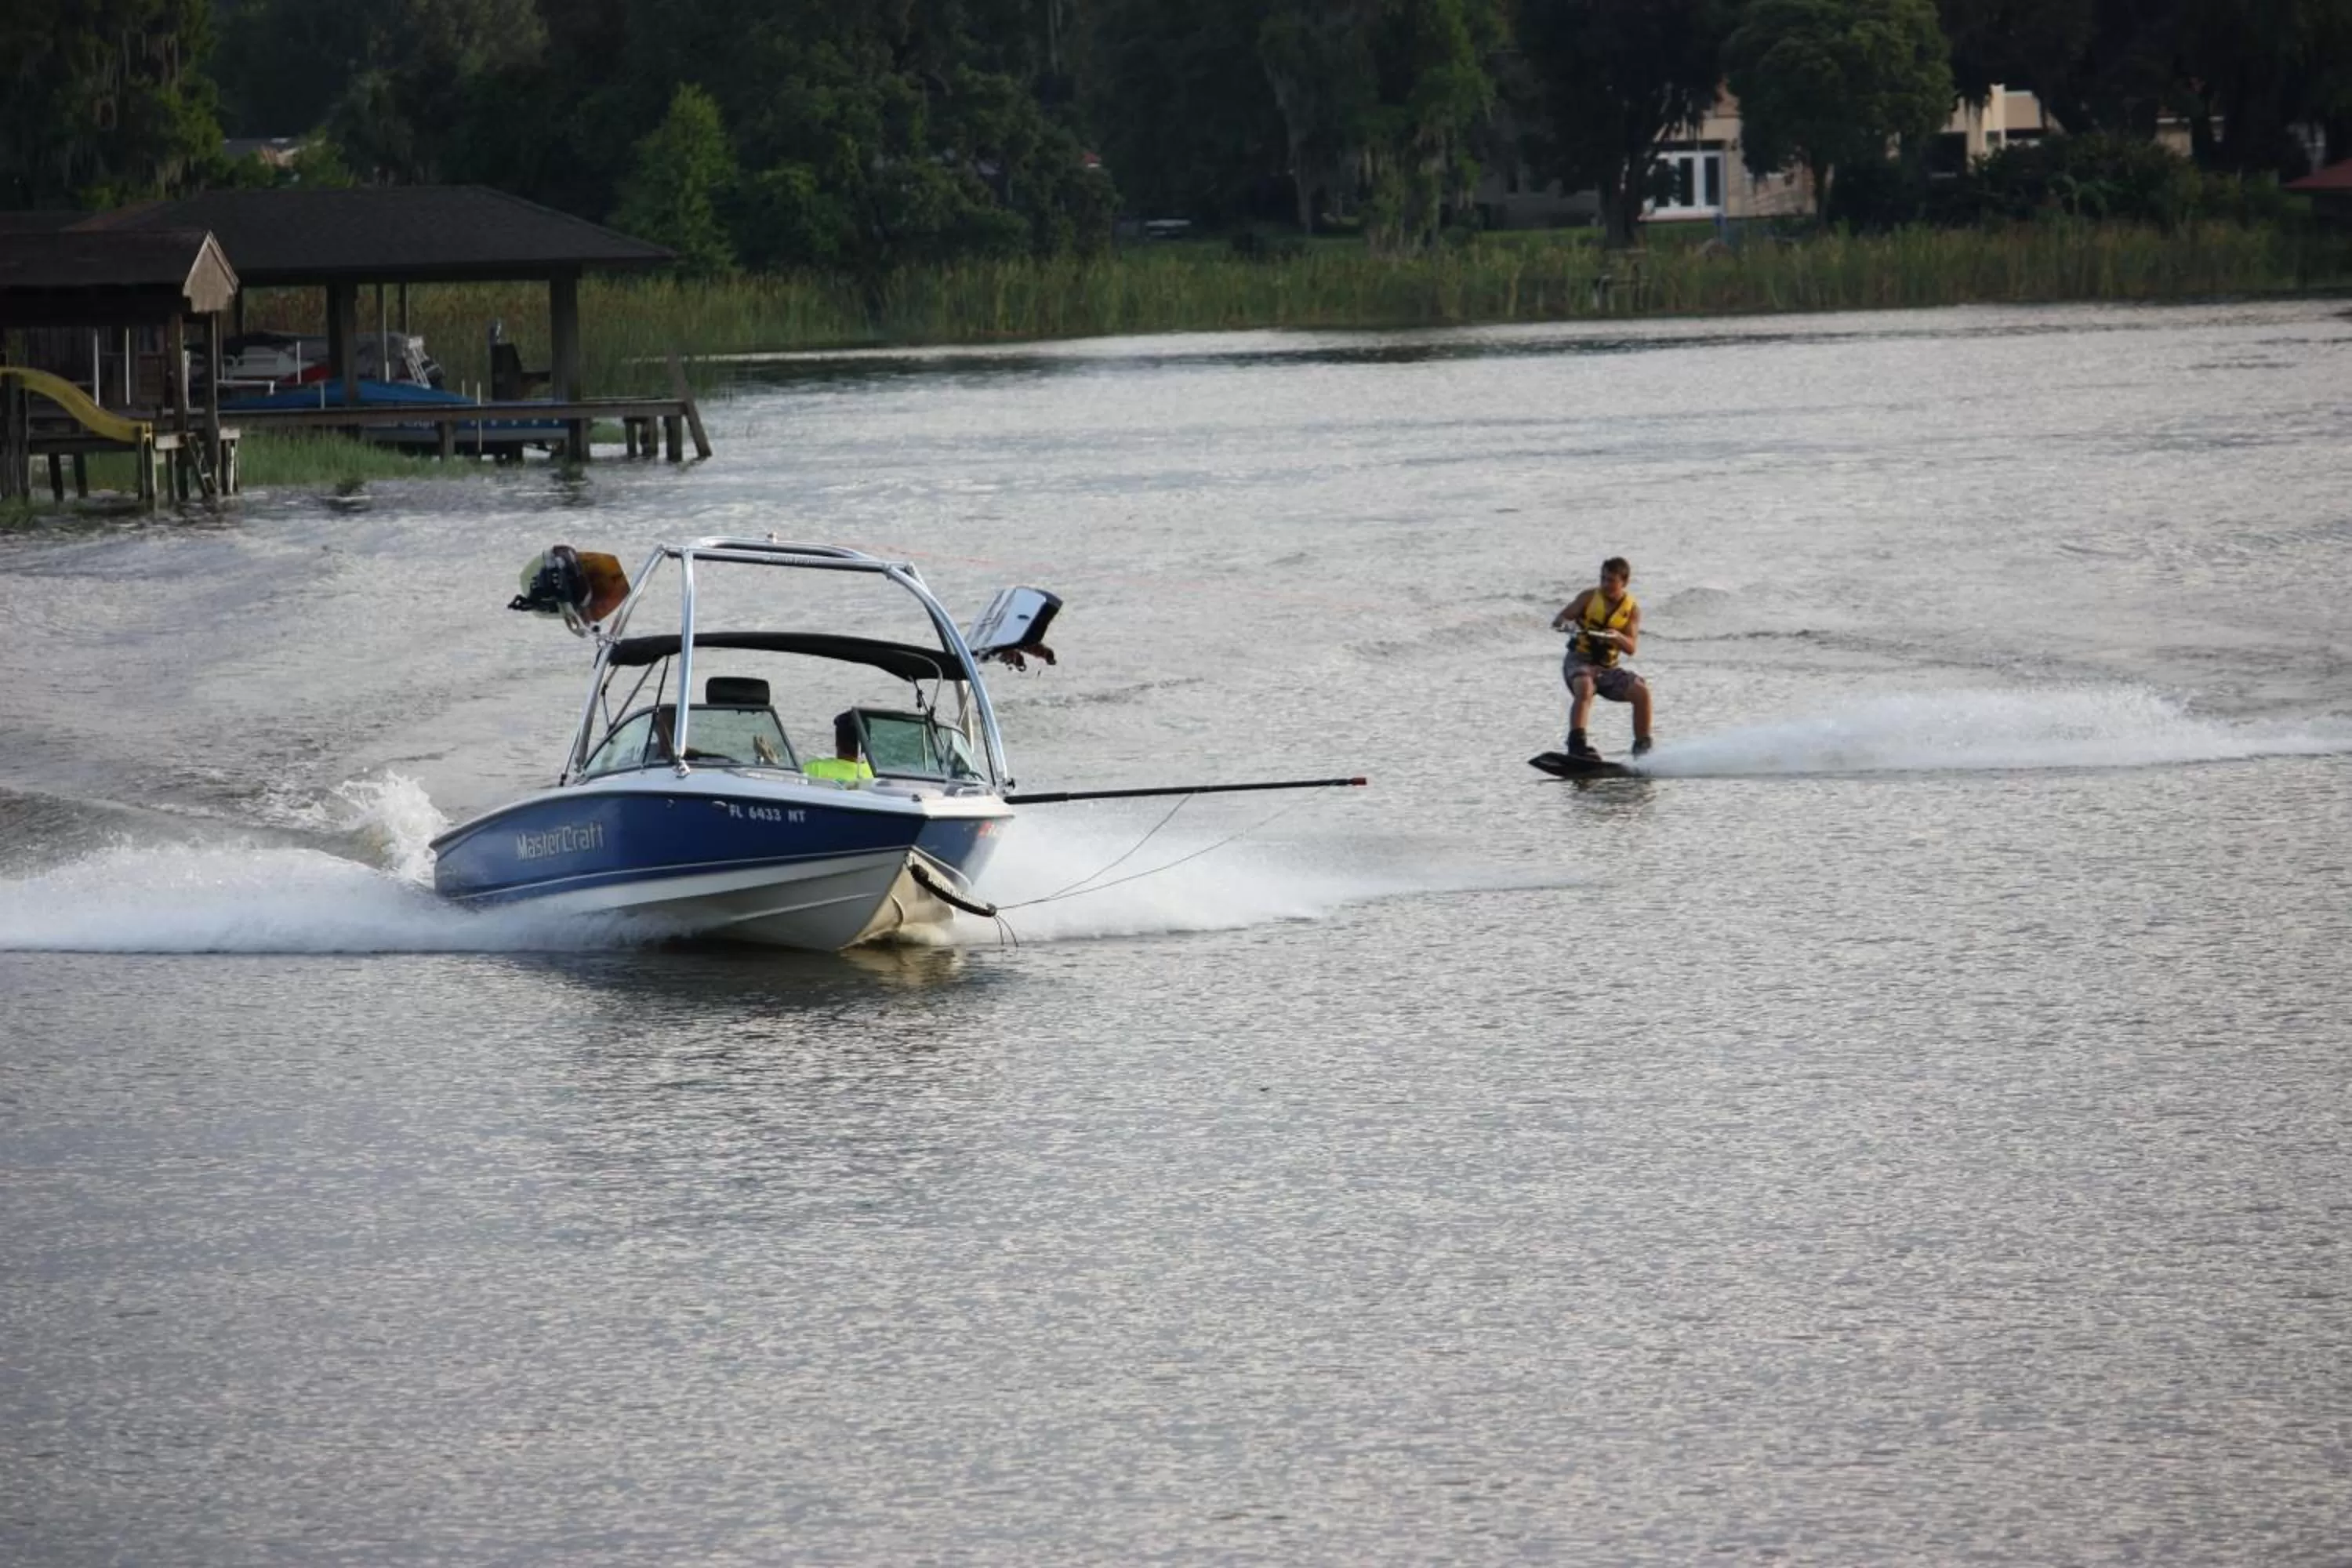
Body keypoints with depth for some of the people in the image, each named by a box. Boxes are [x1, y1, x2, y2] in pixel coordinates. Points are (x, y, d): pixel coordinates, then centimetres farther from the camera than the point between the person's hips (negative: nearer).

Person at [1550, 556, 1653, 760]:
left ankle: (1643, 748, -4)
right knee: (1585, 687, -35)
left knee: (1641, 691, -17)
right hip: (1580, 661, -3)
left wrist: (1617, 637, -29)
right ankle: (1577, 743, -44)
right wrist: (1565, 623, -28)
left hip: (1608, 667, 3)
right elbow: (1557, 621, -4)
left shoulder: (1632, 610, 2)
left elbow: (1631, 647, -7)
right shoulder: (1589, 597, -1)